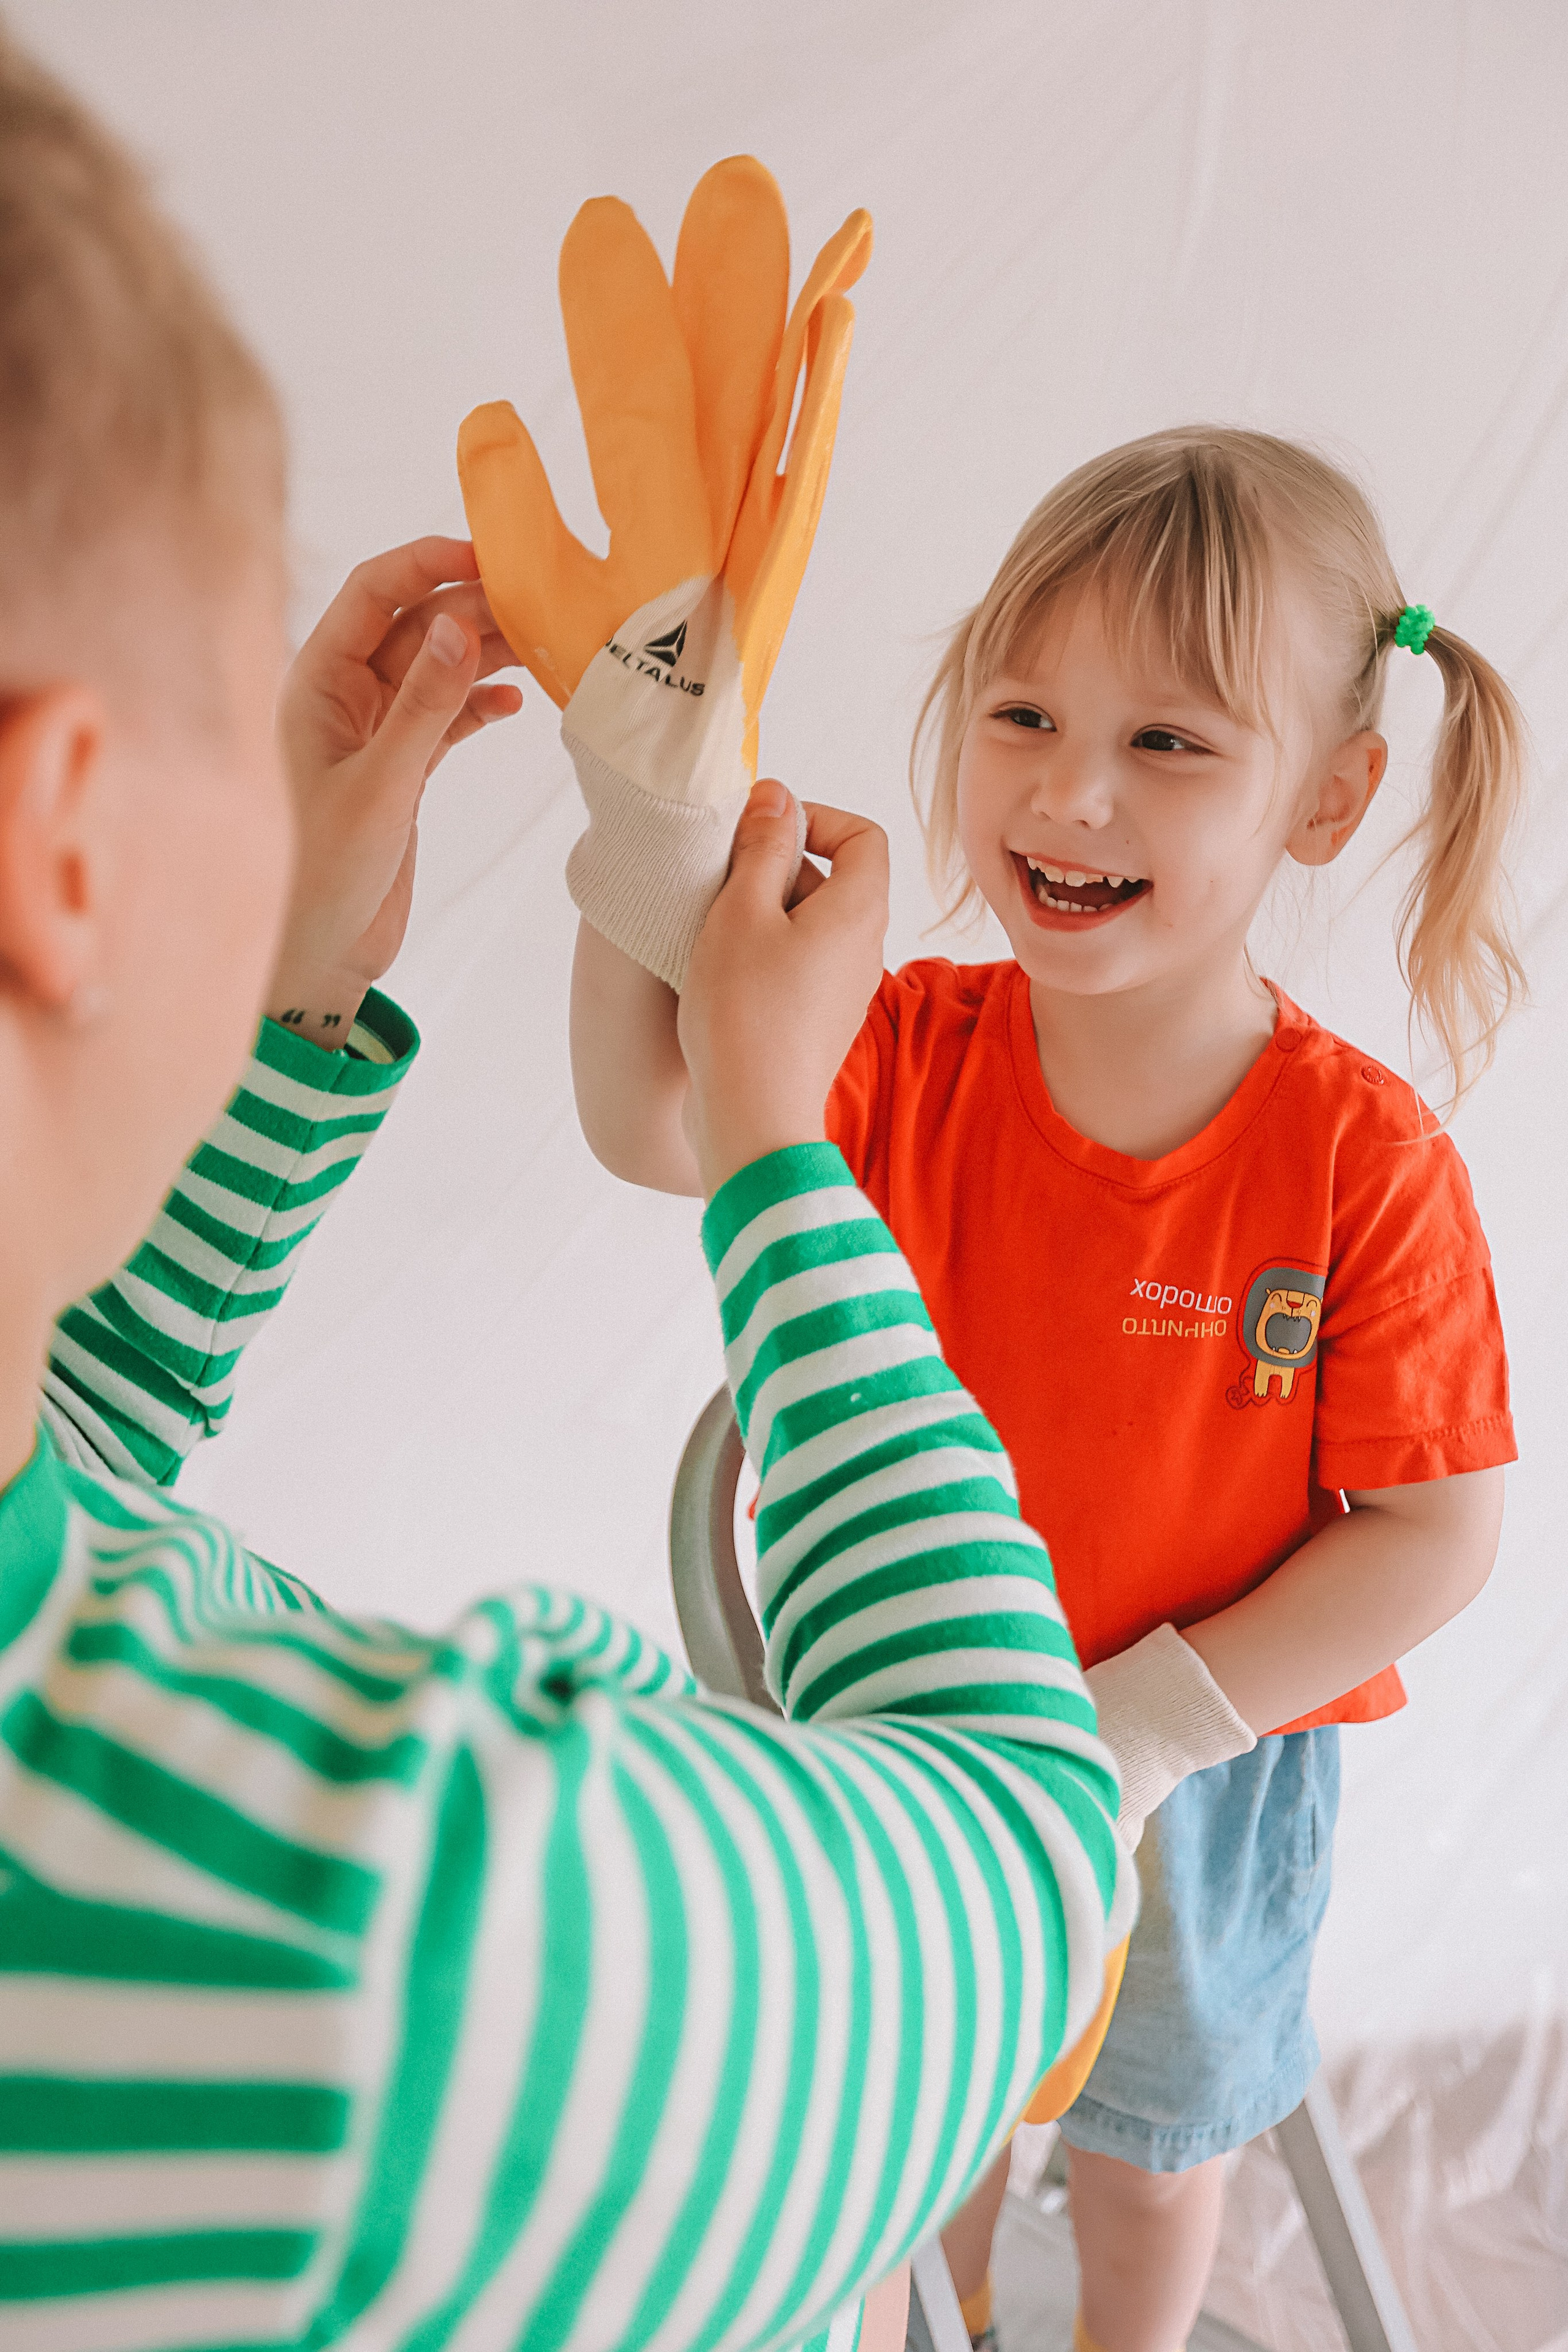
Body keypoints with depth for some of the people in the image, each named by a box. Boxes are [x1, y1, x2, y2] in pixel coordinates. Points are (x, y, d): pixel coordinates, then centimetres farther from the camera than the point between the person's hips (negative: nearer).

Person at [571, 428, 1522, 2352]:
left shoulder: (1364, 1160, -25)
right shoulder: (917, 1055, -18)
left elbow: (1437, 1532, -20)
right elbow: (648, 1124, -32)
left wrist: (1153, 1720, -25)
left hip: (1200, 1775, -2)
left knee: (1149, 2139, 27)